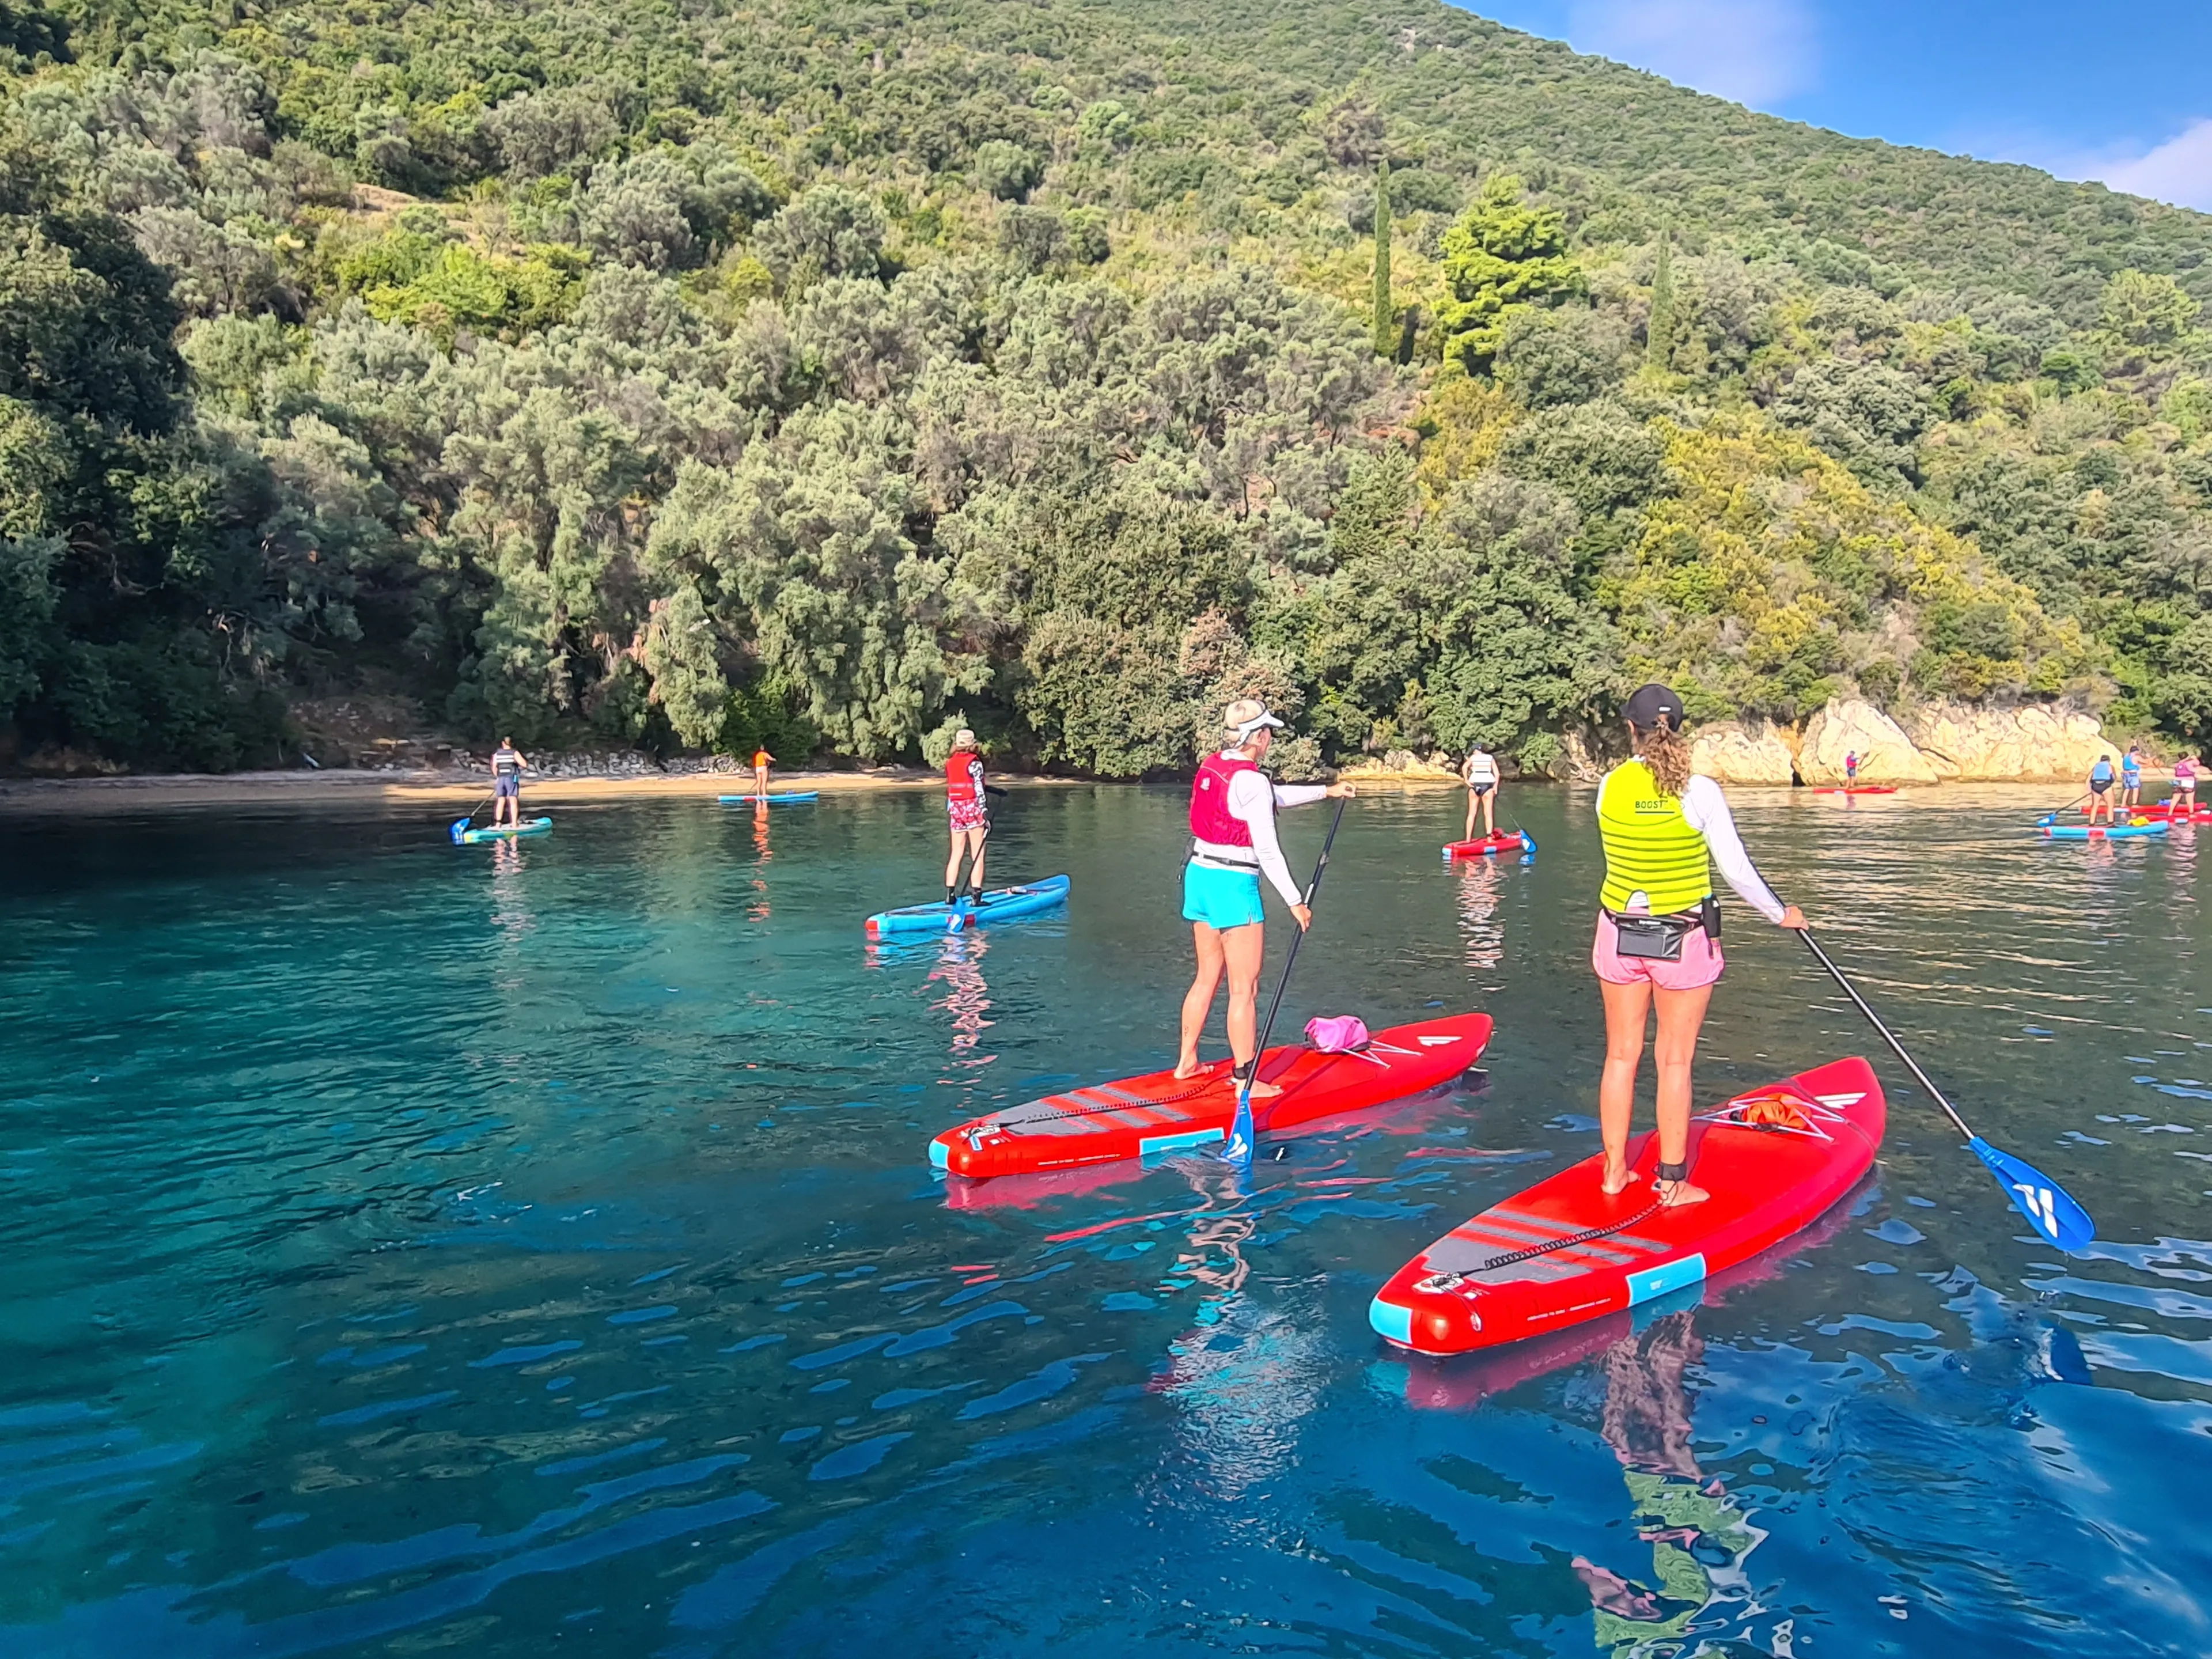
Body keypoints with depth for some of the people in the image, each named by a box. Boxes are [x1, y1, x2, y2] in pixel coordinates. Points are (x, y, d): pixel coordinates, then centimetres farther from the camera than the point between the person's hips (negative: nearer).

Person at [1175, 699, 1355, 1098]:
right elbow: (1267, 851, -17)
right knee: (1244, 989, 0)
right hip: (1234, 885, -9)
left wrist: (1325, 791, 31)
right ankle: (1245, 1081, 5)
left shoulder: (1211, 766, 9)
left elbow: (1274, 796, 23)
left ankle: (1186, 1062, 29)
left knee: (1207, 977, 20)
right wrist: (1295, 901, -10)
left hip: (1199, 876, 9)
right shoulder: (1251, 781, -17)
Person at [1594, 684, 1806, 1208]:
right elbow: (1737, 869, -8)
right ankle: (1672, 1183, 14)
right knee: (1674, 1062, 6)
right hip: (1684, 942, -2)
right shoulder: (1701, 792, -14)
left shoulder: (1610, 786, -6)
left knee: (1620, 1056, 13)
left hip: (1620, 936, 3)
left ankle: (1615, 1170, 22)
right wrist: (1781, 914, 7)